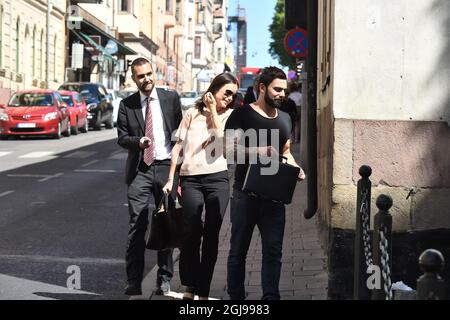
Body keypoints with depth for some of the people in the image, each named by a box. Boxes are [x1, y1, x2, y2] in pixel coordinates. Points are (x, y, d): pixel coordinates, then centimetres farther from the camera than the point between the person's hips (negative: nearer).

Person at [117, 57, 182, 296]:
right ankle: (133, 282, -1)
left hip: (166, 167, 1)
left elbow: (181, 129, 9)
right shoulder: (127, 105, 5)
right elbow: (122, 137, 5)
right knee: (137, 227, -5)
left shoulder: (171, 98, 6)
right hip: (140, 169, -1)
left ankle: (164, 279, 16)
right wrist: (138, 141, -16)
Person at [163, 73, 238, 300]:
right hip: (191, 179, 0)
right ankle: (189, 286, 14)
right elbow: (178, 146, 9)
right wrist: (171, 178, 5)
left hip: (217, 179, 0)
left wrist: (213, 110, -2)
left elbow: (223, 137, -9)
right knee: (191, 234, 0)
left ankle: (203, 291, 10)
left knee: (211, 236, 3)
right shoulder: (192, 114, 10)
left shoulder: (229, 115, 9)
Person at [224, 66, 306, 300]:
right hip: (245, 193, -5)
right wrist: (258, 152, -27)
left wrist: (295, 168, 4)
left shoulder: (284, 119, 15)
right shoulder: (242, 114, -4)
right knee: (238, 250, 5)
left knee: (273, 250, 2)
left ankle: (270, 297, 6)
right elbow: (229, 150, -13)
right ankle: (235, 297, 14)